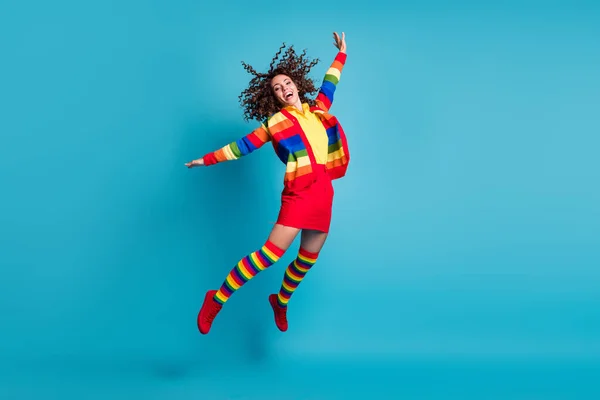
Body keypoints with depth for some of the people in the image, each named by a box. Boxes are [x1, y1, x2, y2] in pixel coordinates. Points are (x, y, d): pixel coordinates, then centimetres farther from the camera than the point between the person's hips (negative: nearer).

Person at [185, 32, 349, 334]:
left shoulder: (318, 109, 15)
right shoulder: (276, 121, 0)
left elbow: (329, 82, 31)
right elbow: (245, 145, 0)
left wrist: (341, 54, 41)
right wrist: (208, 159, -4)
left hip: (324, 193, 6)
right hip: (299, 192, -6)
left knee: (309, 257, 13)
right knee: (271, 252, -15)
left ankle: (280, 302, 36)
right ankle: (216, 300, -6)